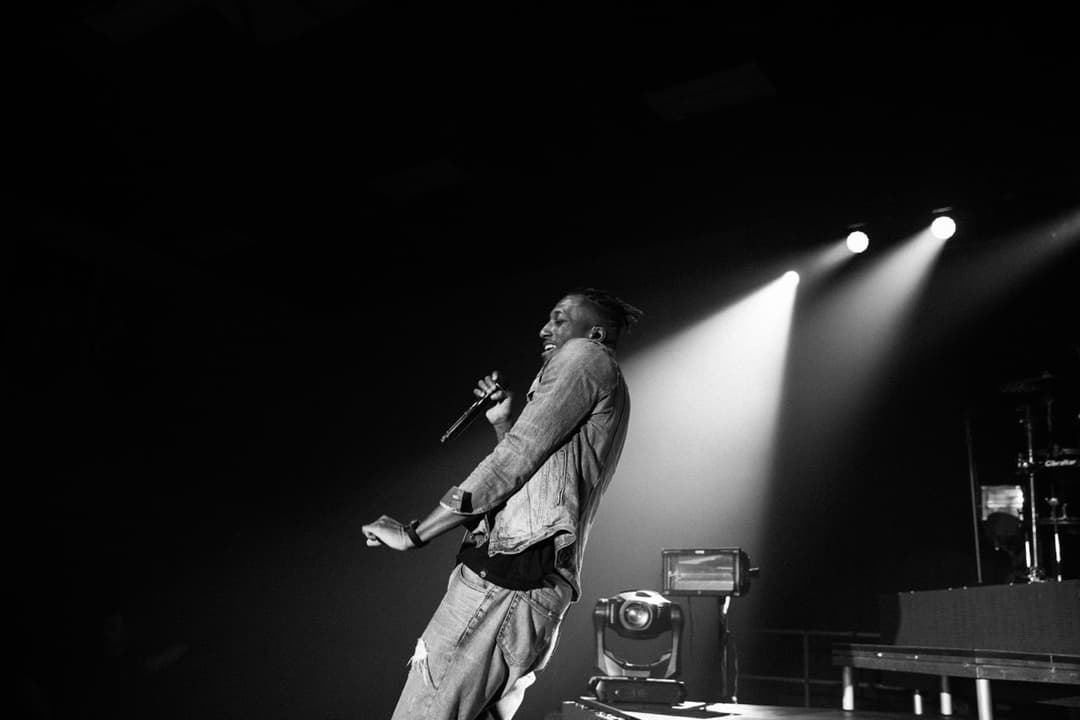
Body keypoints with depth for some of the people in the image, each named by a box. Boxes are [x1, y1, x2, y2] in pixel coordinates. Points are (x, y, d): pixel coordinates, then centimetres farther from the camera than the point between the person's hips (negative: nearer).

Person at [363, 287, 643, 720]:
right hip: (541, 588, 10)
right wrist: (502, 424, 24)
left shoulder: (585, 356, 0)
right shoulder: (605, 398, 29)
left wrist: (414, 533, -7)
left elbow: (514, 461, -9)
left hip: (505, 576, -10)